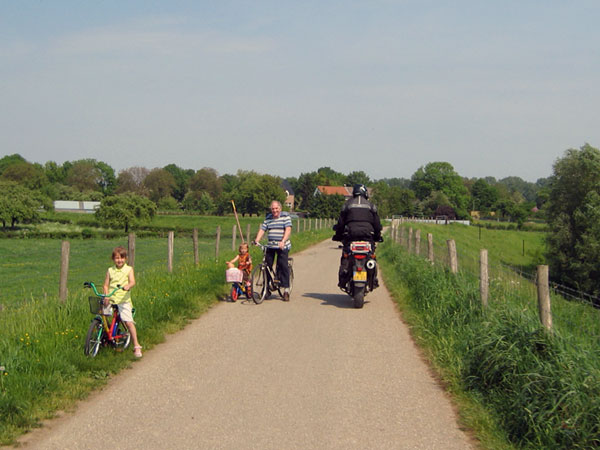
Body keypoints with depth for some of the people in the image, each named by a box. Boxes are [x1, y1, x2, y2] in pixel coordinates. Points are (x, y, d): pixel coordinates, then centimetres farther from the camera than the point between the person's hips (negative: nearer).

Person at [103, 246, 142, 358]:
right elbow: (106, 285, 9)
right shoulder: (110, 270, 11)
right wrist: (106, 296, -9)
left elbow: (132, 281, -11)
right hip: (110, 299, 3)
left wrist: (128, 286, -34)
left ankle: (136, 346, -6)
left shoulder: (129, 269, 4)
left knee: (129, 322, -12)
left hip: (123, 299, -3)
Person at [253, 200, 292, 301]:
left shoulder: (285, 216, 0)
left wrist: (283, 241, -26)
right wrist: (256, 241, -8)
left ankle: (286, 290, -6)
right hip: (270, 246, 4)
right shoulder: (268, 218, 13)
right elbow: (262, 230, 9)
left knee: (283, 266, -11)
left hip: (283, 246, -4)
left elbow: (288, 229, -12)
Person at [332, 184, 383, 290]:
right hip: (368, 234, 1)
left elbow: (341, 222, 9)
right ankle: (373, 280, -1)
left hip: (351, 234, 0)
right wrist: (377, 236, 23)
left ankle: (343, 280, -10)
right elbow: (377, 223, 11)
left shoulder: (347, 204, 10)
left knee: (345, 257, 2)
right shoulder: (371, 206, 12)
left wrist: (338, 235, 19)